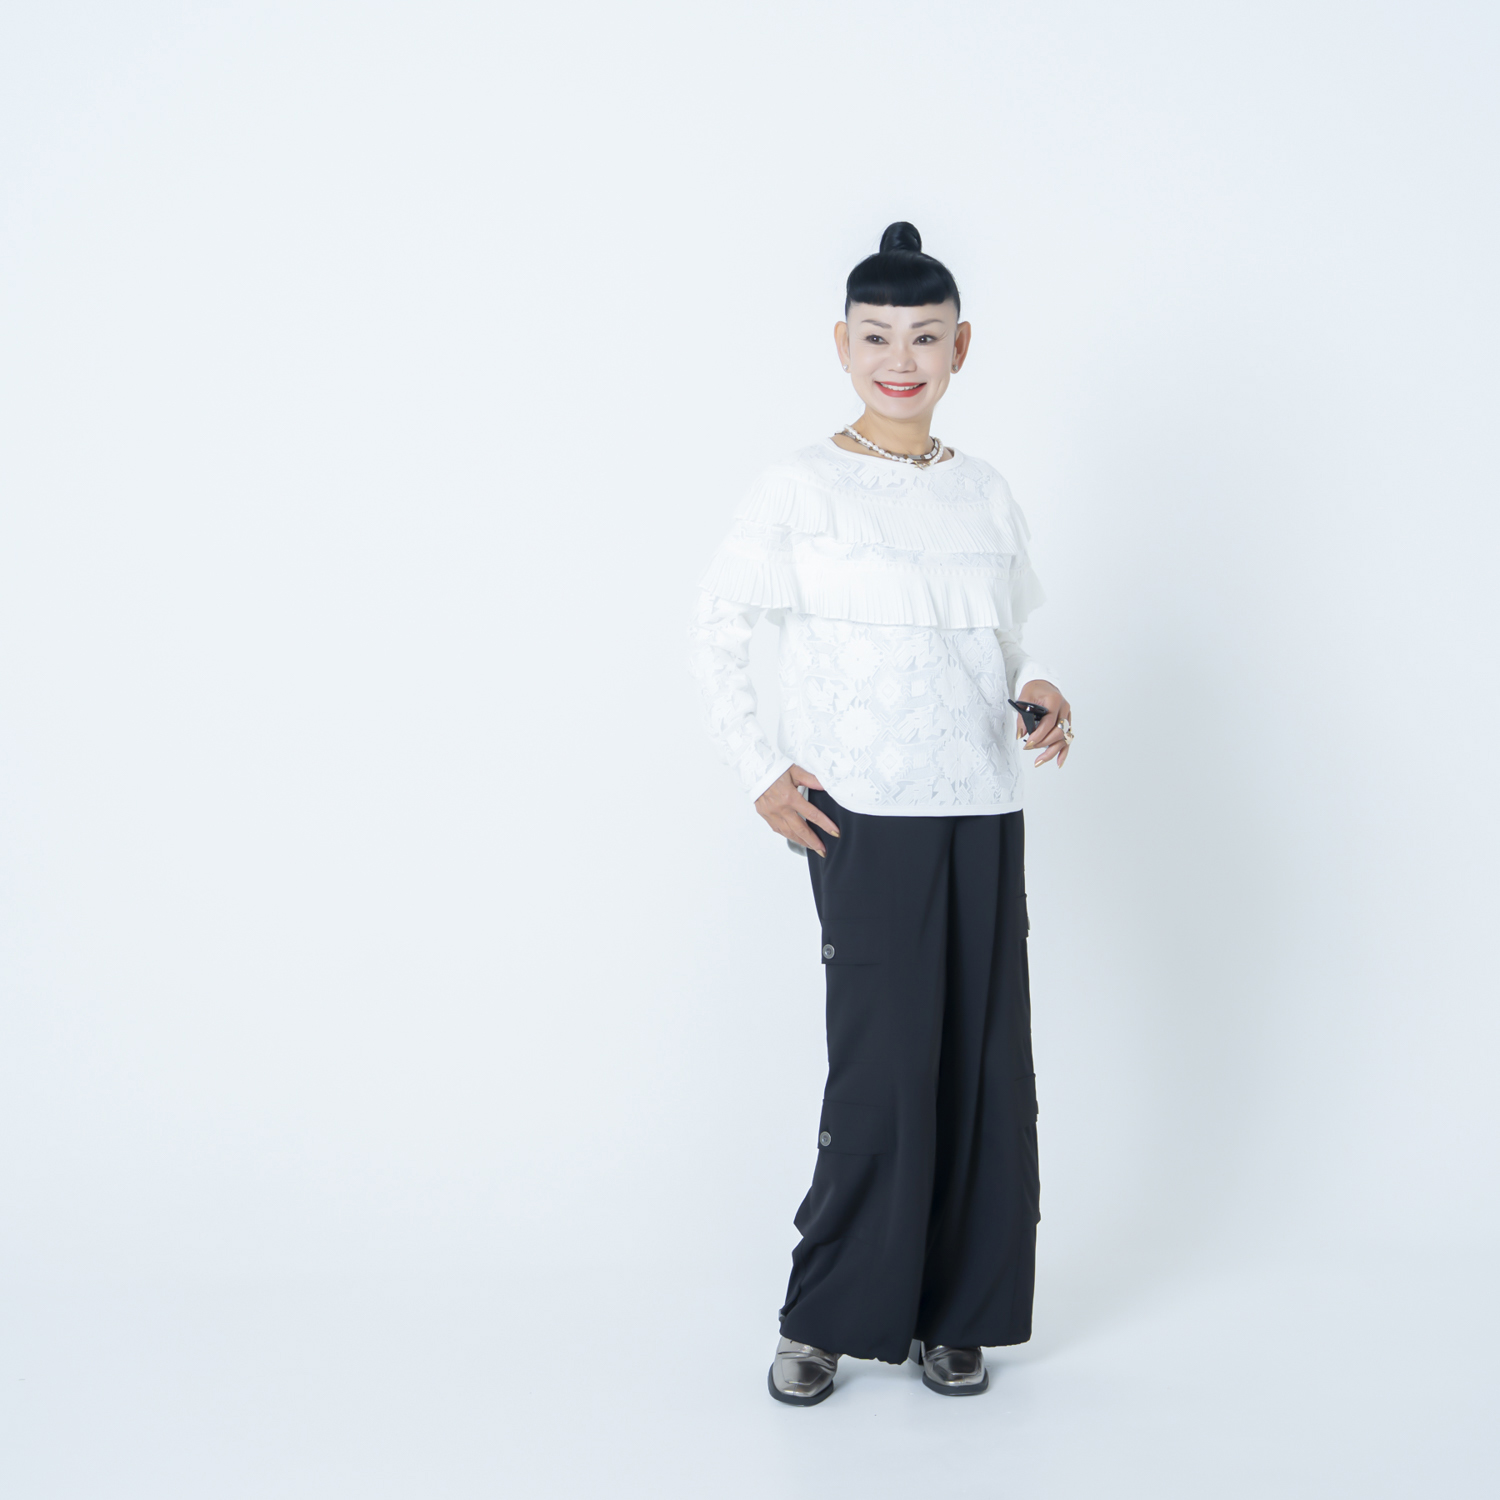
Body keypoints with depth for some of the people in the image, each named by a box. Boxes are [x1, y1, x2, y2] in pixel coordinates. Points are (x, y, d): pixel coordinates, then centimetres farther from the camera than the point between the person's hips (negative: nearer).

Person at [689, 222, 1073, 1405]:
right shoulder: (801, 492, -2)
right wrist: (762, 774, -3)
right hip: (868, 820, -5)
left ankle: (951, 1316, 19)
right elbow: (717, 635, 3)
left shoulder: (987, 495, 11)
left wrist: (1040, 696, -1)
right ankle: (826, 1320, 11)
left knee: (985, 1069, 5)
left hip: (987, 817, 5)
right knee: (884, 1068, -6)